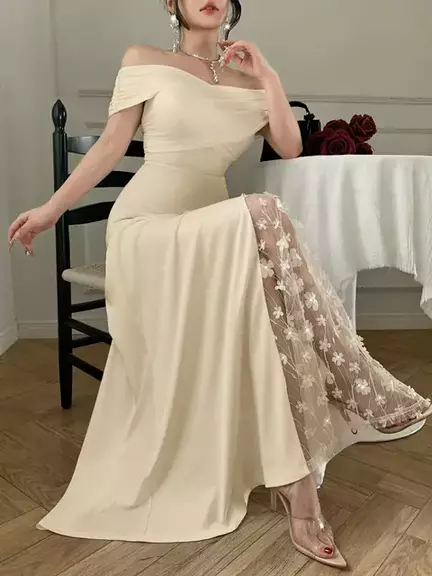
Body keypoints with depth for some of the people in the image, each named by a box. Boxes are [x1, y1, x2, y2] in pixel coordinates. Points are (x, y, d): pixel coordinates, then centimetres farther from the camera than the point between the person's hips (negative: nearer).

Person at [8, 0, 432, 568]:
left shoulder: (246, 79, 17)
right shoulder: (144, 60, 7)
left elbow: (290, 147, 7)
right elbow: (111, 145, 4)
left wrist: (267, 75, 3)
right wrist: (51, 208, 0)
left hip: (213, 233, 5)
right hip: (147, 224, -4)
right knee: (263, 219, -32)